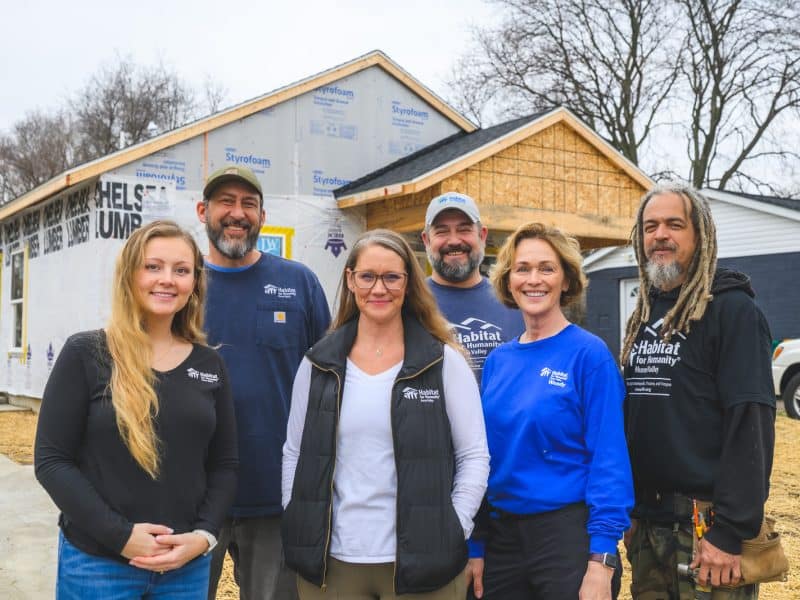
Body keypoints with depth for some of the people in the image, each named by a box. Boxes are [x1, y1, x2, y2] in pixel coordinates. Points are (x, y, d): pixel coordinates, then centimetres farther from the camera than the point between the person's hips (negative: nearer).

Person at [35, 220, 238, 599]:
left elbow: (224, 465, 6)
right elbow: (52, 461, -8)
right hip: (96, 562, -3)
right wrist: (121, 535, -16)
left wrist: (204, 536, -9)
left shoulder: (210, 365, 4)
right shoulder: (85, 354, -5)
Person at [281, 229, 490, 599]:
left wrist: (452, 536, -8)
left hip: (420, 561, -2)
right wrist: (298, 535, 2)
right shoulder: (318, 364, 4)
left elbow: (474, 455, -2)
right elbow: (295, 454, 9)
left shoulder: (445, 362, -3)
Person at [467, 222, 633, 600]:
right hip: (502, 536, 5)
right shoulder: (497, 361, 5)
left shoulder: (589, 354, -9)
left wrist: (601, 560, -17)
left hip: (568, 536, -5)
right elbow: (482, 457, 9)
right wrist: (476, 548, 8)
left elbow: (609, 460, -13)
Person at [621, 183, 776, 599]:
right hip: (647, 526, 7)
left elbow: (751, 424, -17)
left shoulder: (731, 309, -10)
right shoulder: (644, 315, 11)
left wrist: (731, 530, -22)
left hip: (706, 528, -6)